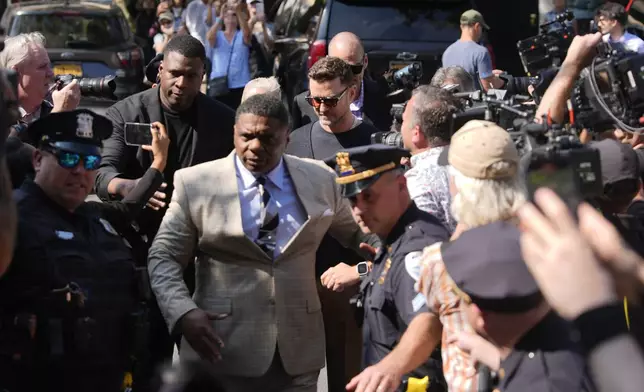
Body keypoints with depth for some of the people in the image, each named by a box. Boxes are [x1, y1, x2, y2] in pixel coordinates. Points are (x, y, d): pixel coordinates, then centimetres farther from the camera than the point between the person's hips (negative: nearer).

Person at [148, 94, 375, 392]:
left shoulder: (319, 181, 6)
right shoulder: (196, 184, -2)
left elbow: (358, 234, 20)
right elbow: (163, 257, -2)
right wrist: (184, 313, -17)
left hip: (297, 351, 2)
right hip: (223, 350, -2)